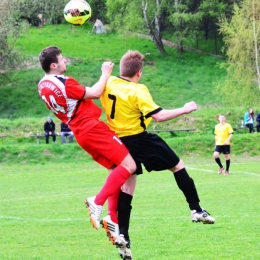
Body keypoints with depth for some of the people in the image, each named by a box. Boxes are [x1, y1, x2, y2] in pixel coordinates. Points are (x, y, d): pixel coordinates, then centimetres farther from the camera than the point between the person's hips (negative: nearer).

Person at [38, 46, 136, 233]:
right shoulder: (64, 83, -19)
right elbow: (95, 93, -11)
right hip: (93, 129, -9)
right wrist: (106, 74, 3)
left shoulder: (43, 86, 8)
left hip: (80, 132, 10)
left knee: (117, 170, 12)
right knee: (129, 165, -11)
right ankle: (98, 202, -19)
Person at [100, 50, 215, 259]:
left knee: (127, 185, 9)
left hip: (119, 141, 6)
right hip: (141, 140, -6)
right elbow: (158, 116, -24)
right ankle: (196, 210, 9)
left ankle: (123, 235, 0)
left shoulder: (109, 83, -1)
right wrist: (184, 110, -15)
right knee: (178, 166, 10)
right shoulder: (137, 91, -19)